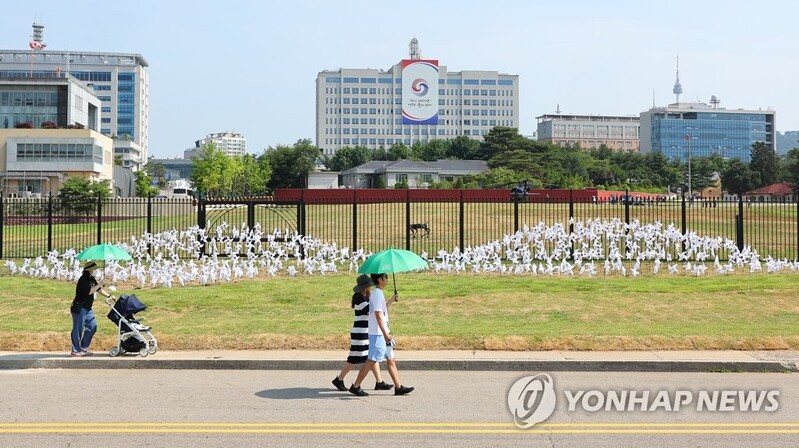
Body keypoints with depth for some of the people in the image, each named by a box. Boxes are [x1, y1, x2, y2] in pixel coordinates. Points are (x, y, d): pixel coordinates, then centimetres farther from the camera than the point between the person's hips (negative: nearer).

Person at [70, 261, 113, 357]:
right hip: (79, 308, -10)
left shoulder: (91, 279, 11)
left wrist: (109, 296, 15)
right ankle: (75, 351, 2)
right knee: (78, 329, -4)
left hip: (87, 308, 10)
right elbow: (89, 291, -26)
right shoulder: (83, 280, -17)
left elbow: (99, 290, 21)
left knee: (92, 326, 12)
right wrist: (99, 285, -18)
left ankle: (84, 347, 22)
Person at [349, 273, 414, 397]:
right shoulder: (377, 294, -16)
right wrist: (385, 333, -27)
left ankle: (399, 387, 14)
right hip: (378, 334, -10)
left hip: (383, 333, 10)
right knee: (371, 361, -6)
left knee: (391, 360, 10)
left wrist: (391, 301, 25)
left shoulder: (377, 293, 15)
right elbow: (378, 314, -23)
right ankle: (355, 386, 0)